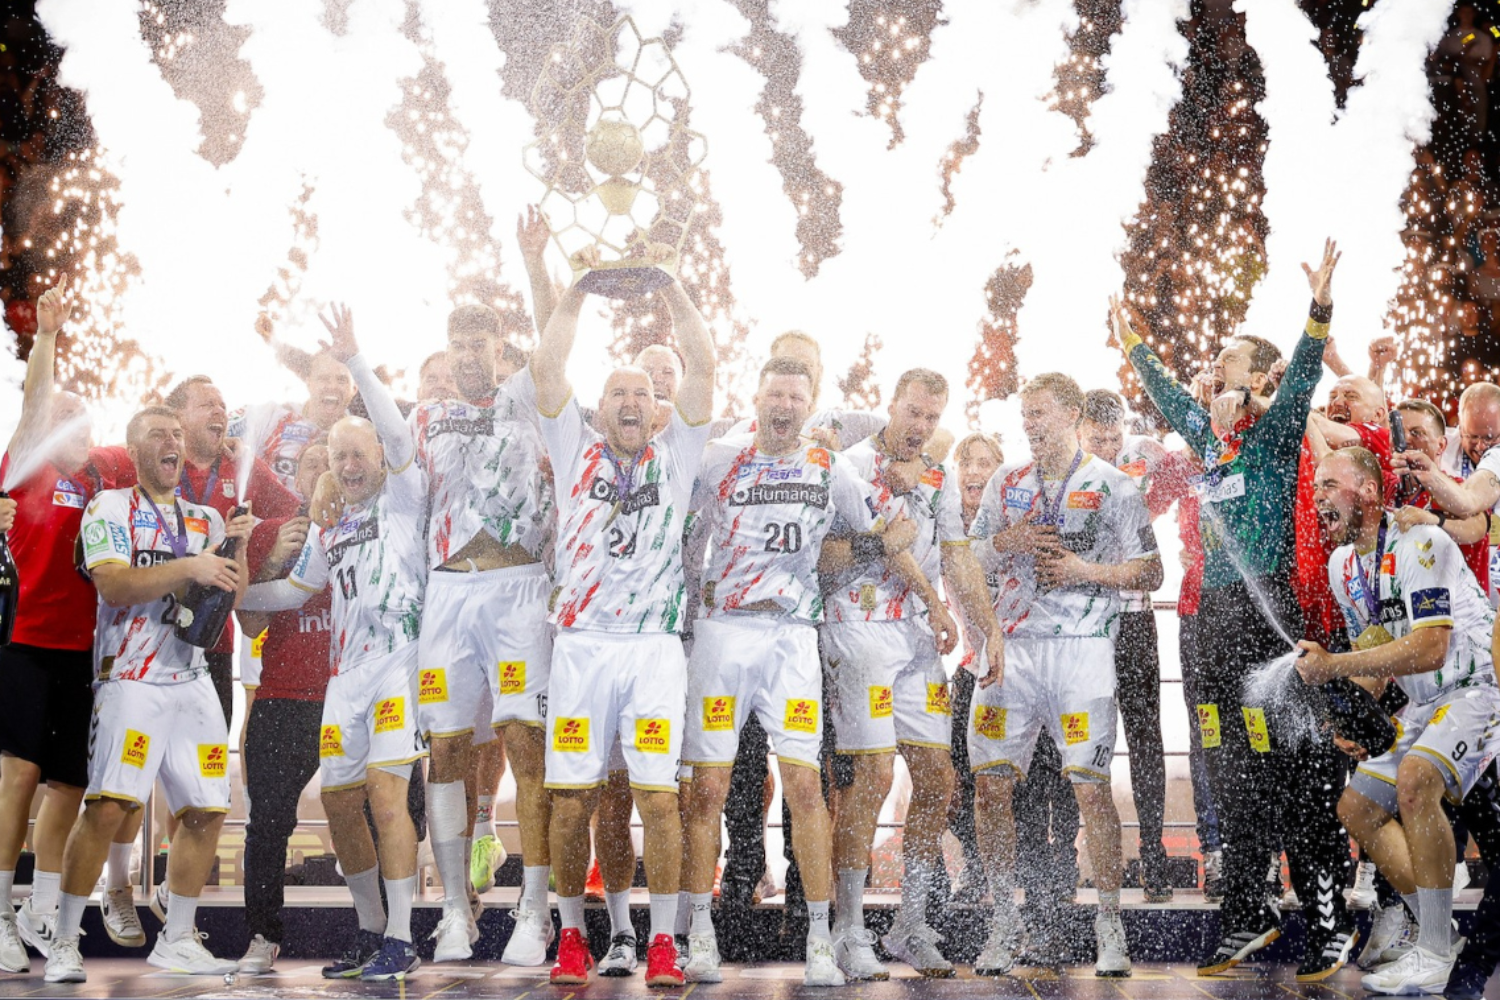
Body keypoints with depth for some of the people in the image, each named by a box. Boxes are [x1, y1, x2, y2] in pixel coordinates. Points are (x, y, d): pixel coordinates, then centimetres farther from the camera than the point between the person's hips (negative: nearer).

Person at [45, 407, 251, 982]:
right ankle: (64, 945, -8)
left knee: (207, 811, 4)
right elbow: (114, 586, -13)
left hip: (194, 681, 6)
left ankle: (176, 941, 16)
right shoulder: (111, 508, 2)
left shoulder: (205, 518, 18)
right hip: (132, 680, -6)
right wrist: (187, 568, -21)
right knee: (107, 806, -17)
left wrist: (237, 549, -5)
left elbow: (233, 593, 12)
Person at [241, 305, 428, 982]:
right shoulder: (328, 529, 20)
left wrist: (354, 361, -20)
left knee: (384, 789, -16)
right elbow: (293, 591, 29)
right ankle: (370, 931, 22)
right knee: (338, 797, 7)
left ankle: (400, 940, -11)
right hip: (348, 670, 7)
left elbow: (396, 433, -15)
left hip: (402, 660, -7)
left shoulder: (403, 496, 2)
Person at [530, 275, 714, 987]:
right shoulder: (576, 450, 15)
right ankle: (572, 935, 14)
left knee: (658, 794, -6)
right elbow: (546, 366, 8)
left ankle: (662, 942, 2)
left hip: (654, 647, 0)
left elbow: (702, 365, 8)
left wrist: (670, 286, 10)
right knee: (571, 797, 0)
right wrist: (578, 290, 11)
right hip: (581, 644, 1)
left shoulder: (674, 458, 14)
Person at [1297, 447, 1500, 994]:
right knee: (1356, 807, 5)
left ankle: (1434, 958, -23)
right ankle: (1443, 937, 14)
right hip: (1424, 703, 10)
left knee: (1414, 780, -31)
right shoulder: (1342, 565, 8)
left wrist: (1333, 665, -23)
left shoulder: (1417, 541, -20)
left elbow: (1429, 649, -27)